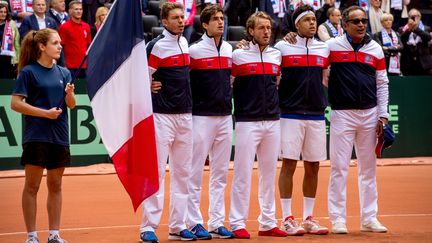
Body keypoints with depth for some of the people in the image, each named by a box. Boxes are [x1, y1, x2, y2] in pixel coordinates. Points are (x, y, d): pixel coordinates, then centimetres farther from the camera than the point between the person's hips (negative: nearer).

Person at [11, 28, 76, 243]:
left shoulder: (63, 73, 10)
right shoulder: (29, 72, -5)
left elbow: (71, 105, 8)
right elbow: (15, 104, -9)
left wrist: (70, 94, -14)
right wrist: (45, 113, -16)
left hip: (59, 137, 5)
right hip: (36, 136, -5)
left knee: (55, 185, 9)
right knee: (32, 186, 0)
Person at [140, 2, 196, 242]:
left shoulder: (184, 42, 12)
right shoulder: (157, 45, -11)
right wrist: (150, 89, -2)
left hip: (185, 114, 7)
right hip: (163, 115, -7)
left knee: (182, 172, 8)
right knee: (156, 172, -6)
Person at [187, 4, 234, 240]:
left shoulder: (229, 50, 10)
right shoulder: (194, 50, -7)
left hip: (225, 116, 6)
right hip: (202, 117, -6)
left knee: (220, 173, 8)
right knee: (195, 172, -2)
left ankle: (217, 222, 13)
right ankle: (194, 222, 3)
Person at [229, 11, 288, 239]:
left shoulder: (277, 55, 10)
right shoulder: (238, 55, -3)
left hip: (273, 121, 5)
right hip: (247, 121, -5)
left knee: (269, 173, 9)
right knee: (242, 173, -5)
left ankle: (268, 223, 15)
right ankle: (237, 223, 0)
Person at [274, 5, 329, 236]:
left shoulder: (325, 48, 10)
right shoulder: (282, 47, -1)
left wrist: (322, 100, 10)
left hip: (316, 114, 4)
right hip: (291, 114, -4)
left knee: (313, 167, 7)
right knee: (289, 165, -4)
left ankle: (309, 218, 15)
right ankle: (287, 219, 2)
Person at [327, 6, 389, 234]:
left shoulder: (375, 49, 7)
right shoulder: (332, 46, -3)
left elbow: (382, 83, 10)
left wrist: (383, 116, 6)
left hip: (369, 114, 3)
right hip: (342, 114, -3)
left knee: (368, 168, 8)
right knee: (339, 167, -4)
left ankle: (369, 218, 15)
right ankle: (338, 219, 2)